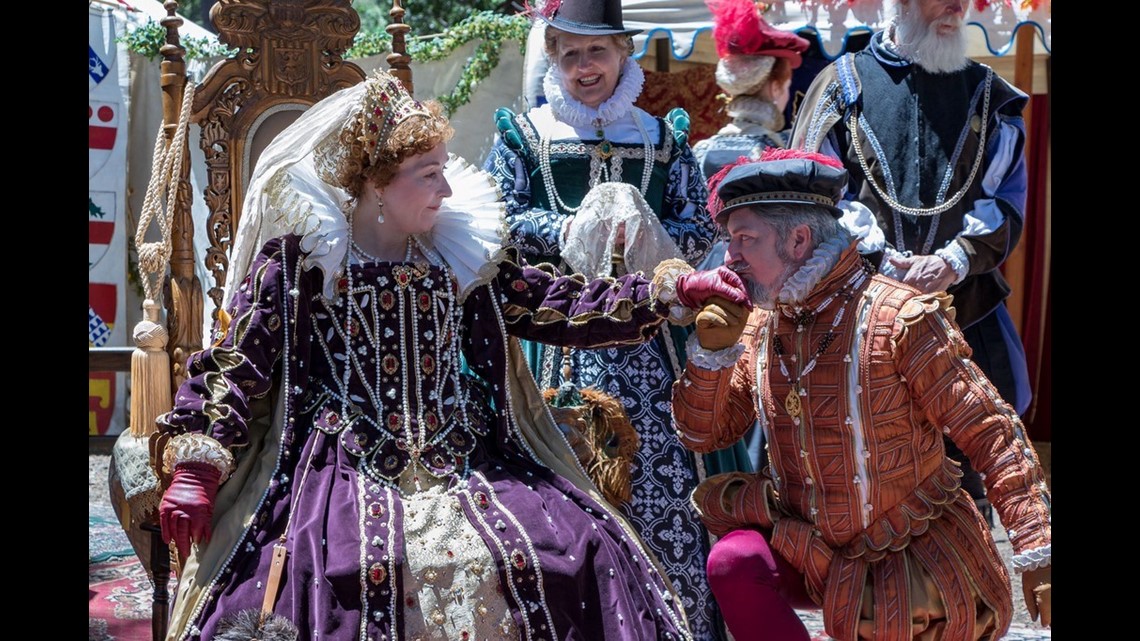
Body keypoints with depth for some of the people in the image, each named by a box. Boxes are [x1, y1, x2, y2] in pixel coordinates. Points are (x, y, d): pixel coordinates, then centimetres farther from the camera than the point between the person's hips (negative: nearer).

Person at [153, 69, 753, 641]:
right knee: (351, 570, -32)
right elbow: (235, 360, -2)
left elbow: (563, 306, 10)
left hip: (464, 468, 4)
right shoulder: (298, 258, -1)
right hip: (344, 474, -3)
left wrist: (676, 288, 3)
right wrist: (196, 467, -12)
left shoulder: (465, 255, 10)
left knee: (580, 553, -13)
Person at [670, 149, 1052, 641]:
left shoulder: (900, 319, -18)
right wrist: (711, 352, -13)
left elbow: (993, 437, -17)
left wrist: (1037, 556, -19)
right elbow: (703, 434, 4)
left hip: (912, 563, -4)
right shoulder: (758, 327, 0)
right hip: (815, 556, 4)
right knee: (733, 561, -22)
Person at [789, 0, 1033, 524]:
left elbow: (1008, 198, 5)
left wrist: (955, 260, -13)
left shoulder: (988, 96, 13)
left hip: (963, 310, 2)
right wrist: (883, 259, -13)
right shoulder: (844, 82, 7)